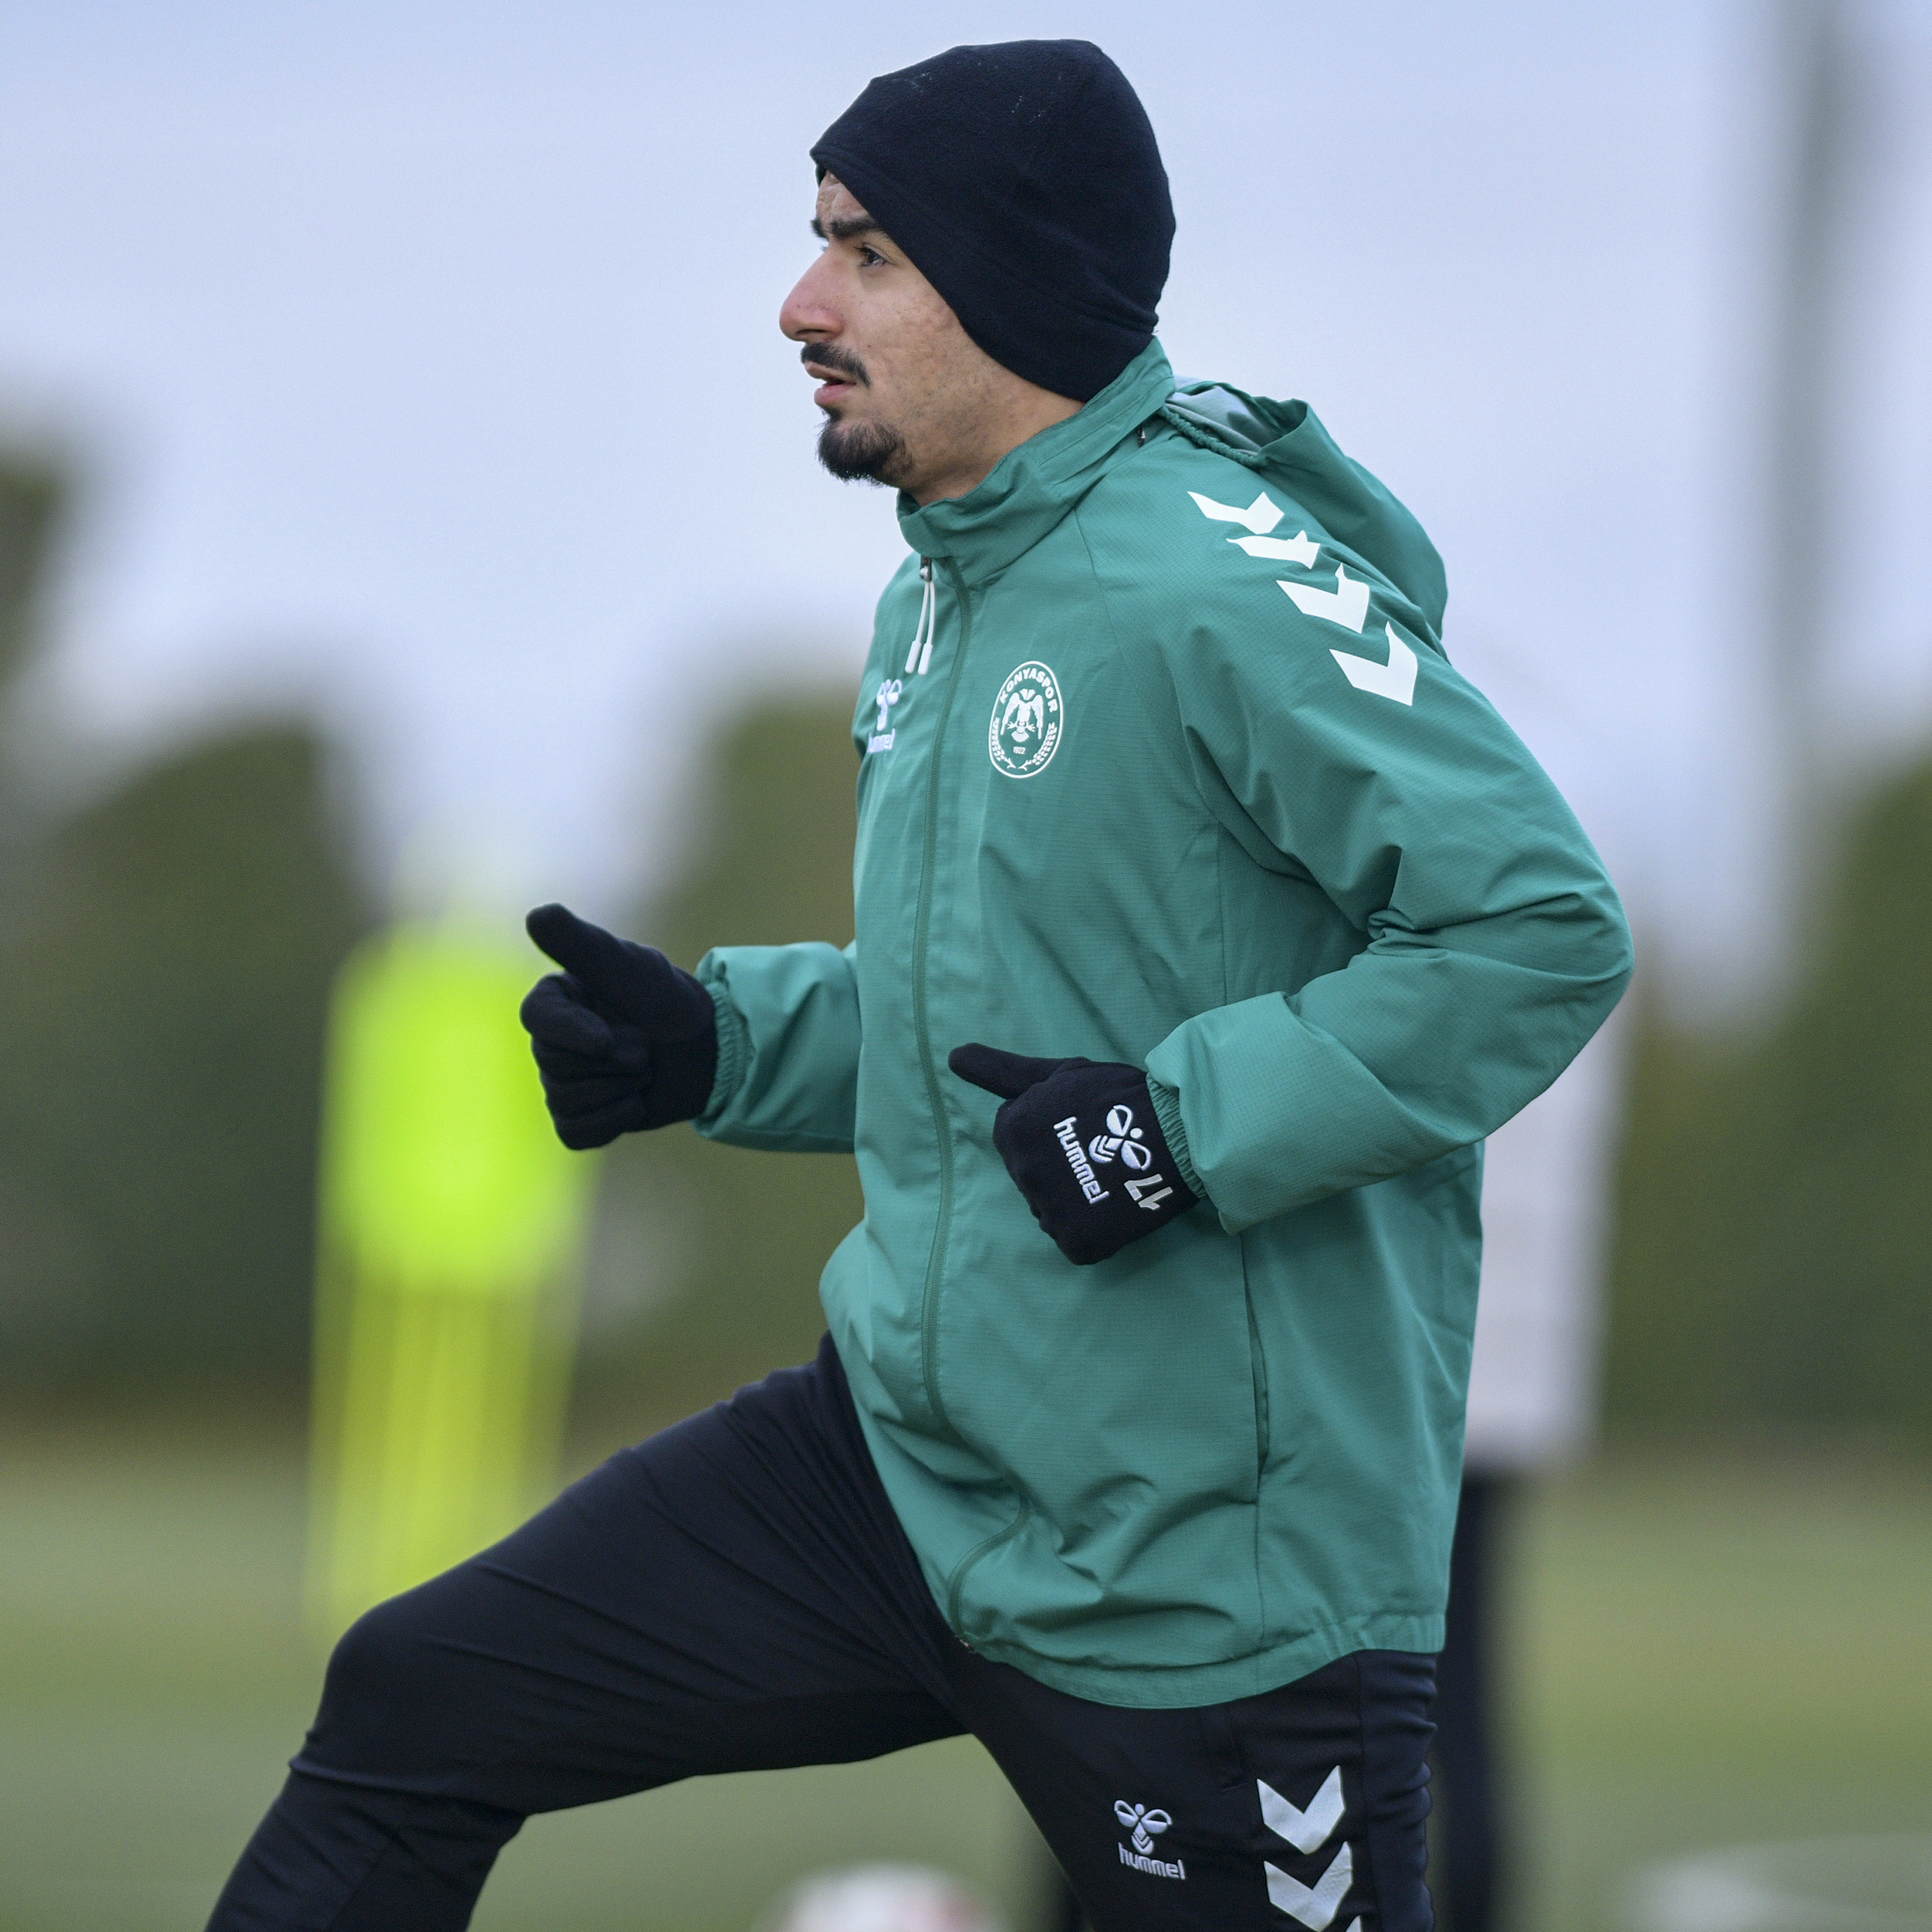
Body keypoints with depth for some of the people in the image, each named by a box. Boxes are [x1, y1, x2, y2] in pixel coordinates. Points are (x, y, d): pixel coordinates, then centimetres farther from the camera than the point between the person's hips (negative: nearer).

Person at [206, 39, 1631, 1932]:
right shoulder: (932, 603, 12)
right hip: (897, 1462, 9)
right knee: (412, 1705, 6)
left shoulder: (1225, 585, -18)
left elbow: (1545, 925, -22)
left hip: (1209, 1567, -9)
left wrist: (1187, 1131, -24)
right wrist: (713, 1038, 8)